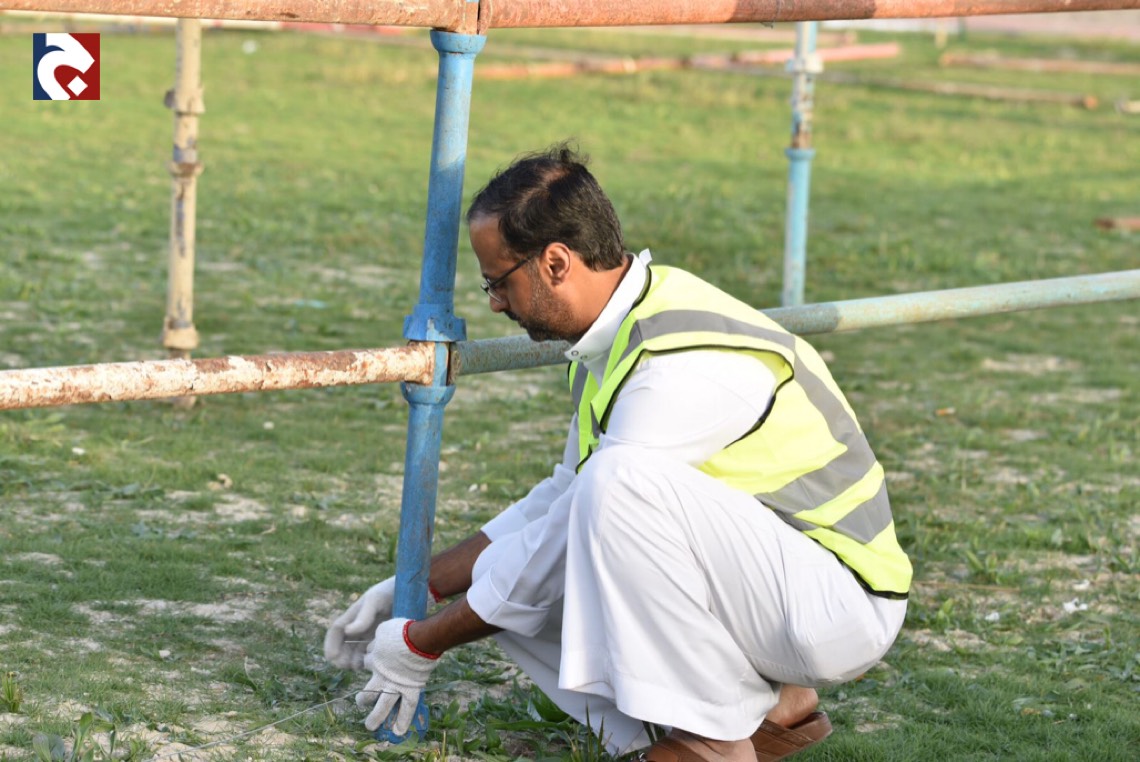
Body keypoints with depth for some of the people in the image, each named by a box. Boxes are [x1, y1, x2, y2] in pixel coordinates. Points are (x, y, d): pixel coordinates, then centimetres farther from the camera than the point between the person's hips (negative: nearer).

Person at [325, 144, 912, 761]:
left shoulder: (683, 368, -26)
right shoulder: (617, 332, 4)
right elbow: (566, 499, 18)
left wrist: (422, 644, -10)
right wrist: (419, 587, 14)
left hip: (842, 606, -10)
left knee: (622, 480, -32)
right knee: (491, 587, 2)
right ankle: (764, 707, 3)